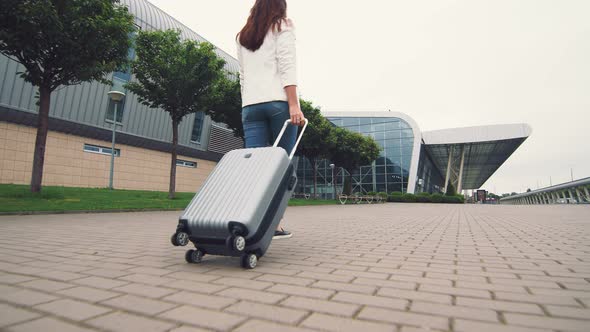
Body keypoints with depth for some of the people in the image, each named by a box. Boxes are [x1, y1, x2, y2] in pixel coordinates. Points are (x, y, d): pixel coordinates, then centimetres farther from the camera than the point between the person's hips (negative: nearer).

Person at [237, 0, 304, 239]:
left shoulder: (243, 36, 27)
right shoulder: (282, 26, 11)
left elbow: (243, 76, 21)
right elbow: (286, 66, -5)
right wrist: (294, 105, -12)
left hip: (250, 105, 5)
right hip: (279, 102, -4)